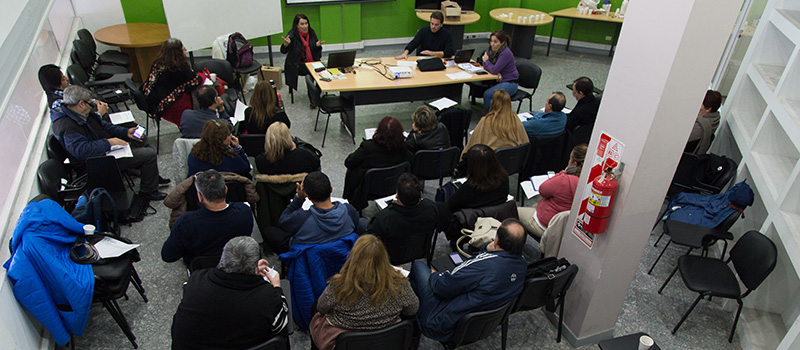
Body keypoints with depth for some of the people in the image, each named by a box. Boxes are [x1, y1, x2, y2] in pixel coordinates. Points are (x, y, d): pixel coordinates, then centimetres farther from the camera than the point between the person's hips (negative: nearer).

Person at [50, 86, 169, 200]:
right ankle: (148, 191, -1)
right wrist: (108, 142, -28)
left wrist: (126, 132, 5)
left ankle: (153, 177, 31)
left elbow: (103, 125, 15)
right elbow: (82, 150, -35)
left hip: (106, 147, 11)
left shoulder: (81, 114, 4)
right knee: (149, 154, -16)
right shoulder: (67, 126, -27)